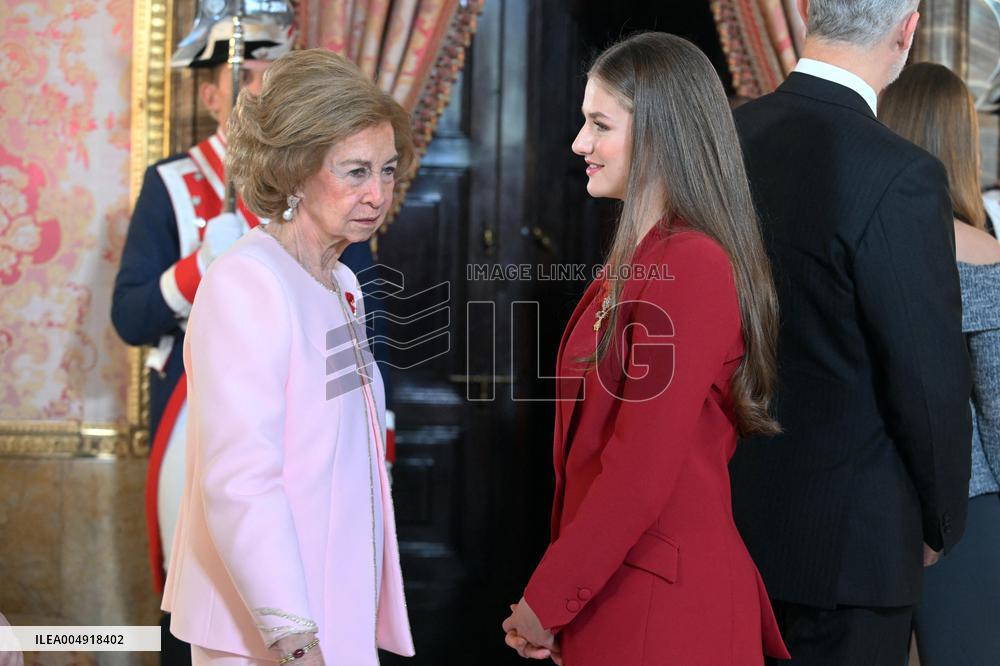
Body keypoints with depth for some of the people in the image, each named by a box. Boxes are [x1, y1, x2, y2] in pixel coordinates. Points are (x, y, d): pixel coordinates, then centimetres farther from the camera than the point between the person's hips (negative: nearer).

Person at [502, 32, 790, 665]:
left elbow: (642, 475, -21)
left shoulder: (689, 268, -18)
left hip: (660, 609, -9)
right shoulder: (645, 257, 13)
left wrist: (547, 601, -12)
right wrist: (562, 596, 9)